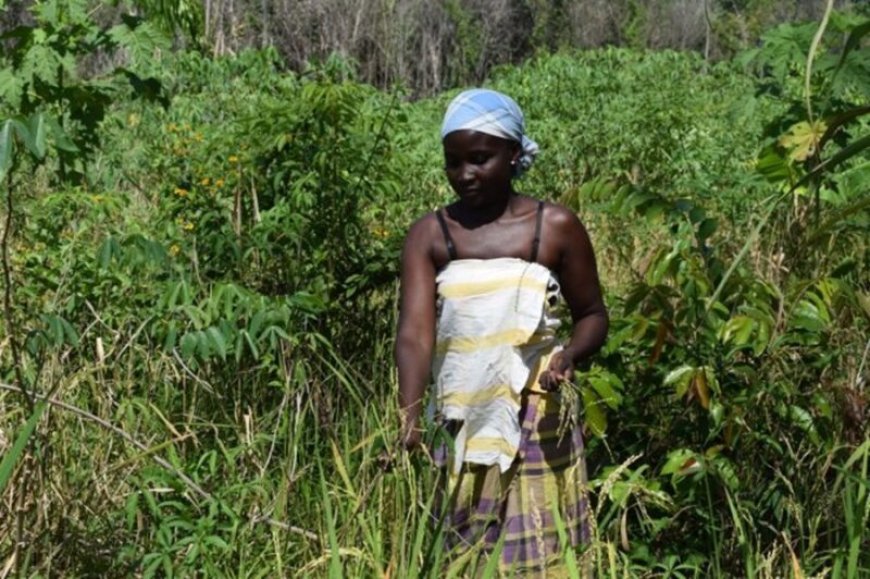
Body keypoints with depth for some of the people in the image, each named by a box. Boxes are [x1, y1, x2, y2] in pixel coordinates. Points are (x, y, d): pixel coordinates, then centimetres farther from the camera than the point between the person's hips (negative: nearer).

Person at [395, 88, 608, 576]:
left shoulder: (556, 227, -2)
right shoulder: (430, 235, -2)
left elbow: (593, 315, 8)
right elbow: (415, 332, -13)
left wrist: (571, 353, -15)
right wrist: (409, 420, -28)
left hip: (538, 425, -1)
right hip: (460, 429, 1)